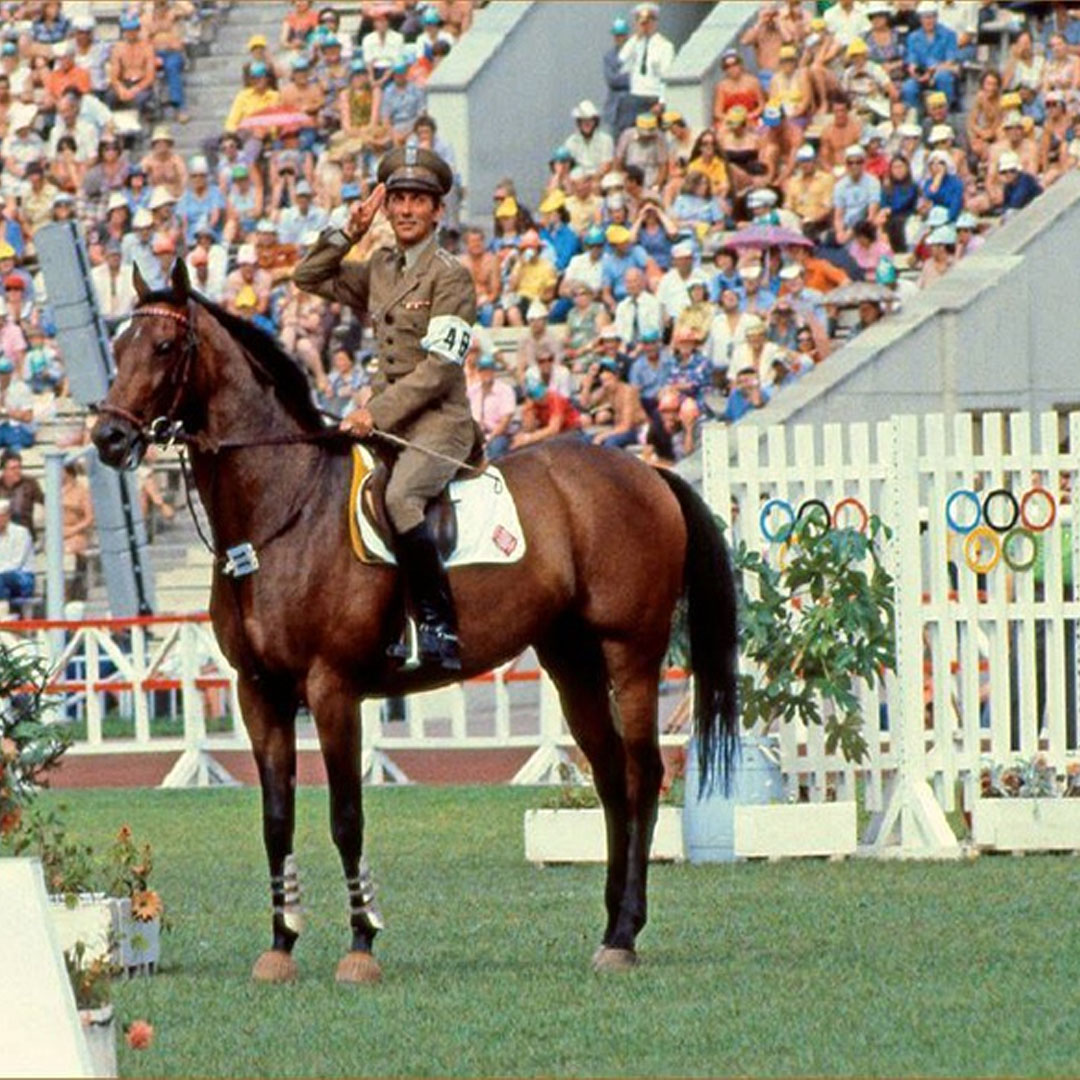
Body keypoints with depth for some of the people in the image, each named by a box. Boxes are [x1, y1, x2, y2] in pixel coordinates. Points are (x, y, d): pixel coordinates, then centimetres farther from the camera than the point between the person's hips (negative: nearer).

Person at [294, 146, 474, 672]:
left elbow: (438, 368, -14)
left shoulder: (450, 276, -7)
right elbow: (309, 277, 23)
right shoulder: (378, 269, 15)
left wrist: (378, 412, -19)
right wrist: (348, 232, 10)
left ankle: (439, 624, -31)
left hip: (437, 421, -8)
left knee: (399, 496, -34)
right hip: (383, 415, 8)